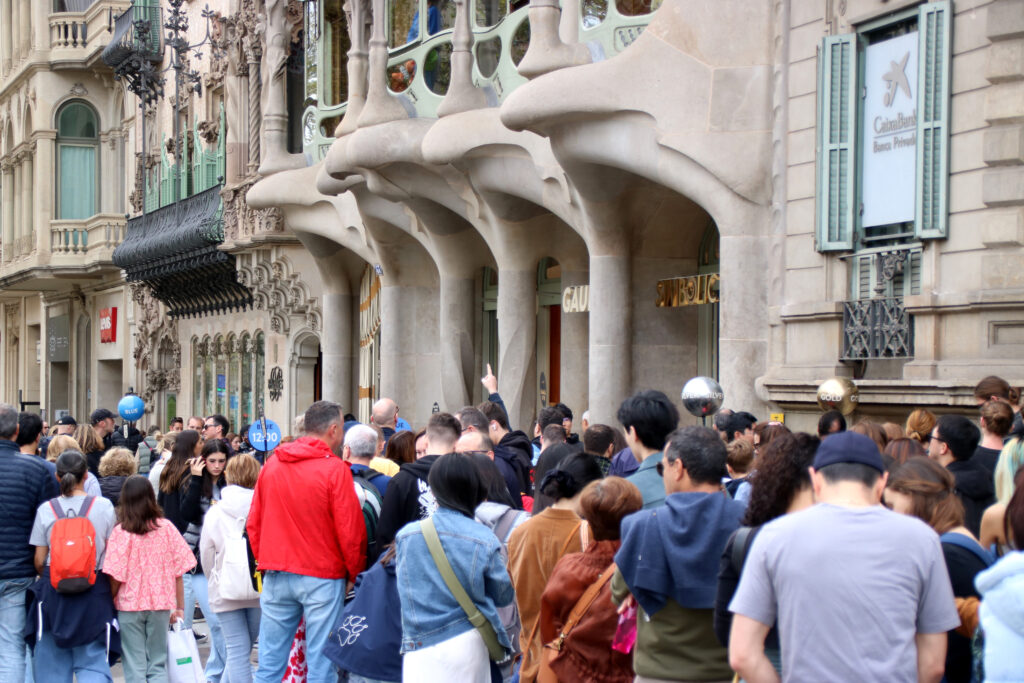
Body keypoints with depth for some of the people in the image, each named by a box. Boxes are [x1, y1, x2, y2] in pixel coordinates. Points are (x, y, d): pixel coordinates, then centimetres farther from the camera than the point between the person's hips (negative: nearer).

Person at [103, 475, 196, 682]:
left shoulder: (120, 532, -8)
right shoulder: (166, 528, -2)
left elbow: (115, 577, -11)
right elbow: (178, 572, 1)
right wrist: (180, 607, 8)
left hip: (129, 606, -2)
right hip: (160, 604, 2)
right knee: (158, 665, 12)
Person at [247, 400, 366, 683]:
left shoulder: (272, 465, 5)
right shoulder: (335, 469, -10)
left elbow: (253, 523, 10)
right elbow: (350, 531, -9)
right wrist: (356, 574, 4)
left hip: (276, 575, 5)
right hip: (322, 576, -5)